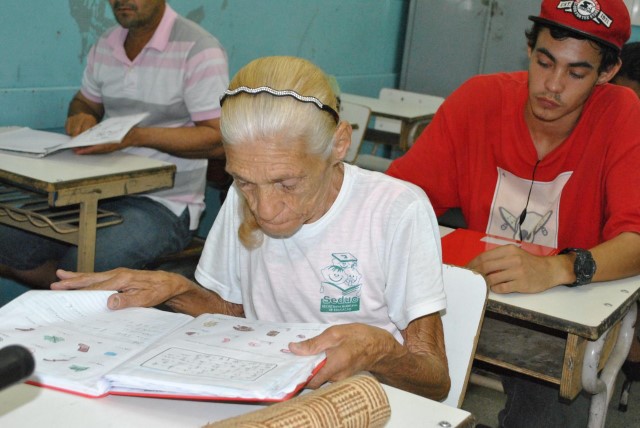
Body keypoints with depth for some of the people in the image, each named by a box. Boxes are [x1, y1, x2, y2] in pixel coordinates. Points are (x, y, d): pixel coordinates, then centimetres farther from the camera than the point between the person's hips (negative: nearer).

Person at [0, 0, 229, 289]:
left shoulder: (198, 49, -12)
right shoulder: (105, 46, 11)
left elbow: (218, 140, -16)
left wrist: (137, 135, -26)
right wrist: (81, 117, 0)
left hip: (165, 205, -7)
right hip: (104, 189, 7)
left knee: (81, 266, -29)